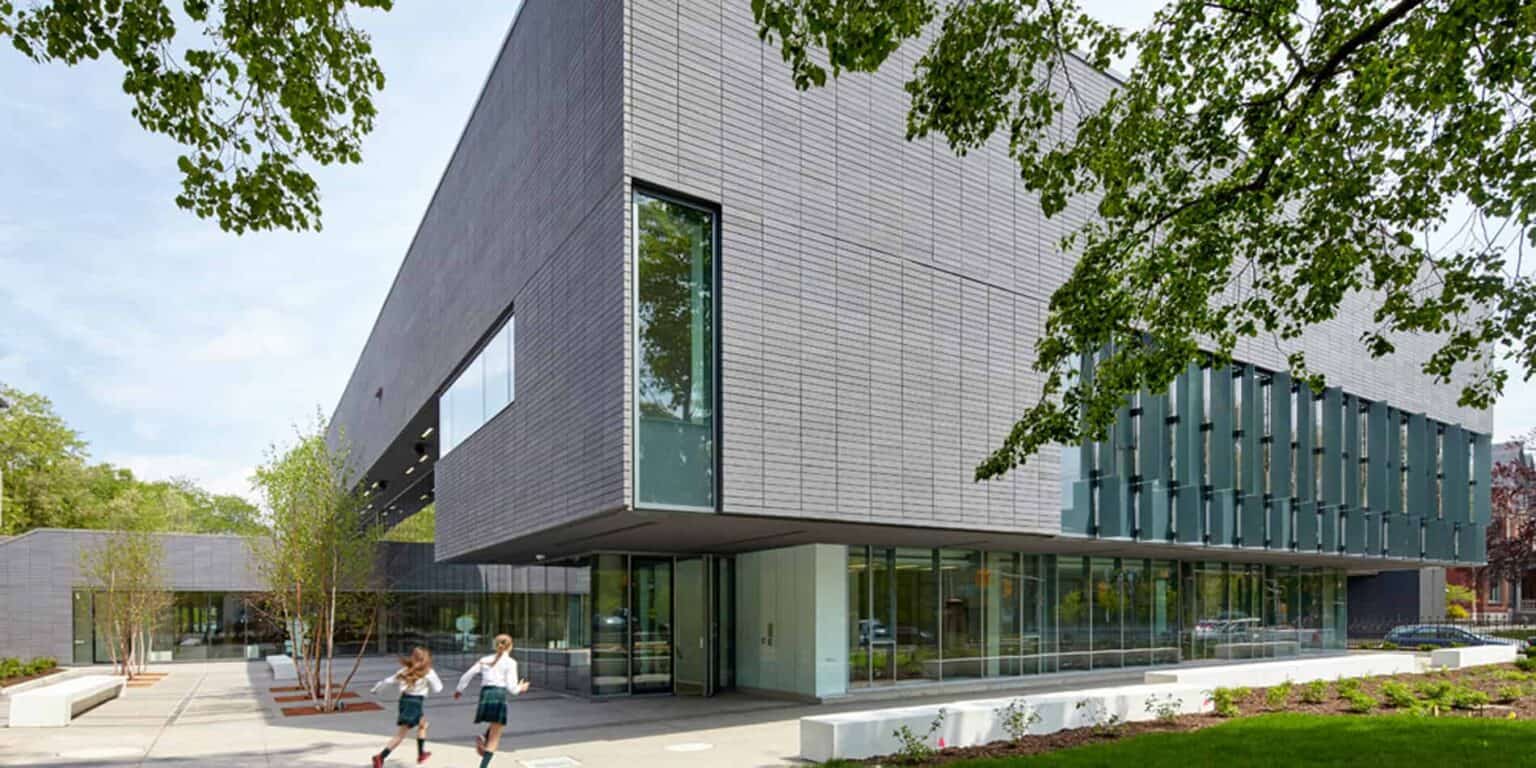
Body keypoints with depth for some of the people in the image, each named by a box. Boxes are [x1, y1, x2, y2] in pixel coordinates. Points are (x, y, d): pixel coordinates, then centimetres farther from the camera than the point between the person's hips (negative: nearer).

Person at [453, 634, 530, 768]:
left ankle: (483, 739, 3)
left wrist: (459, 690, 33)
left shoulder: (485, 660, 16)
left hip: (484, 695, 5)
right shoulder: (510, 662, 4)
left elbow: (467, 676, 15)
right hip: (499, 696, -5)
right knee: (494, 739, 3)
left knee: (495, 725, 32)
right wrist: (520, 688, 18)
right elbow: (511, 687, -4)